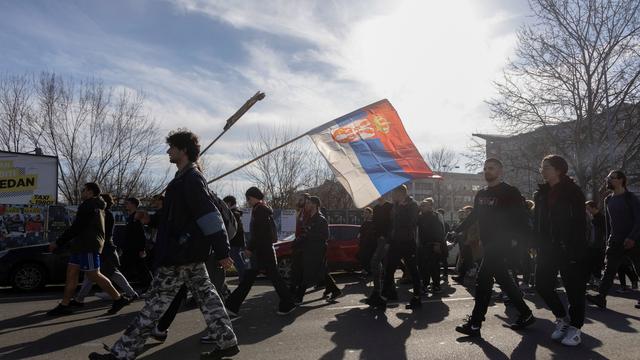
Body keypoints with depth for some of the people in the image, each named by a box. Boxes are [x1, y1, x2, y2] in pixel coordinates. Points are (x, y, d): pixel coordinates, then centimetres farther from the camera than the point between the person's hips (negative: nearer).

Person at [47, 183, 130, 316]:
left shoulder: (88, 206, -12)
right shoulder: (97, 206, 20)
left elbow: (75, 228, -17)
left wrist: (58, 243, -11)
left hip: (88, 246, -10)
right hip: (81, 245, 10)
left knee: (93, 275, -8)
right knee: (71, 273, 8)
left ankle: (119, 299, -4)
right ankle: (64, 305, 11)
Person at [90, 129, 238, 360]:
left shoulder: (191, 179, -17)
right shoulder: (188, 177, 16)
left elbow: (211, 217, -23)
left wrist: (222, 252, -24)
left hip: (180, 254, -10)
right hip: (192, 253, 10)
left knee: (156, 302, -2)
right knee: (206, 296, 12)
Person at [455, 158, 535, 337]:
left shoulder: (510, 192, -6)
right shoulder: (481, 194, 15)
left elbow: (520, 218, -10)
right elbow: (473, 216, 21)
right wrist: (456, 231, 15)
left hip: (500, 244, -8)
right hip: (488, 243, 8)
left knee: (482, 280, -11)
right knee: (504, 281, 13)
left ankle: (474, 324, -5)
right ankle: (526, 315, 27)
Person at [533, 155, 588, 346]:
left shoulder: (572, 191, -7)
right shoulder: (541, 193, 10)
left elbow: (580, 223, -11)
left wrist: (576, 250, -17)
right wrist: (539, 245, 6)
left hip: (569, 249, -6)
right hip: (548, 249, 6)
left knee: (574, 288, 2)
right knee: (542, 284, 5)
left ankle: (574, 327, 16)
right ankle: (562, 318, 25)